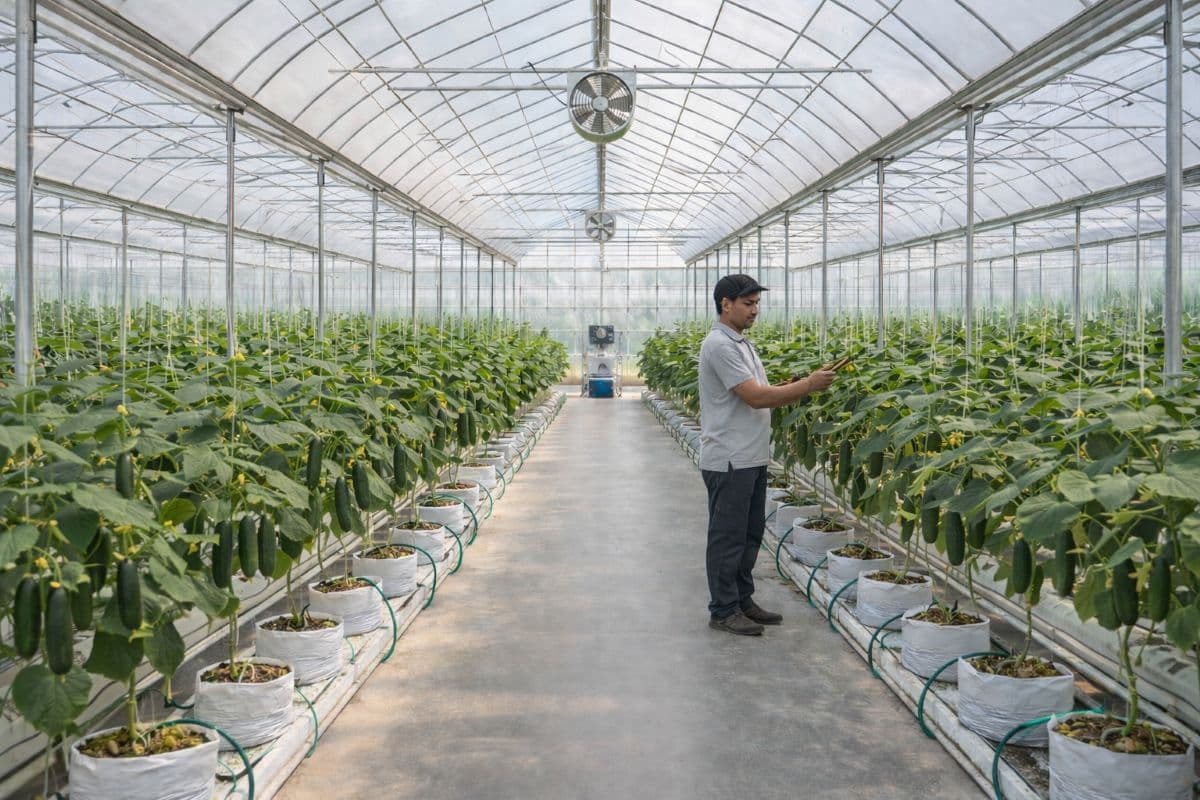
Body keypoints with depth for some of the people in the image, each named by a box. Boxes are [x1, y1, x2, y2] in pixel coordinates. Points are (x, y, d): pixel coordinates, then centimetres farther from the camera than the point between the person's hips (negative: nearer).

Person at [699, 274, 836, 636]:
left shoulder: (741, 342, 15)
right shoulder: (720, 345, -17)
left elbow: (762, 392, 16)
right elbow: (756, 398, -22)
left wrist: (800, 388, 1)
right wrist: (808, 385, -18)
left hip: (752, 457, 10)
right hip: (729, 460, -10)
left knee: (750, 533, 16)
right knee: (728, 537, 0)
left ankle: (742, 600, 27)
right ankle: (723, 610, 10)